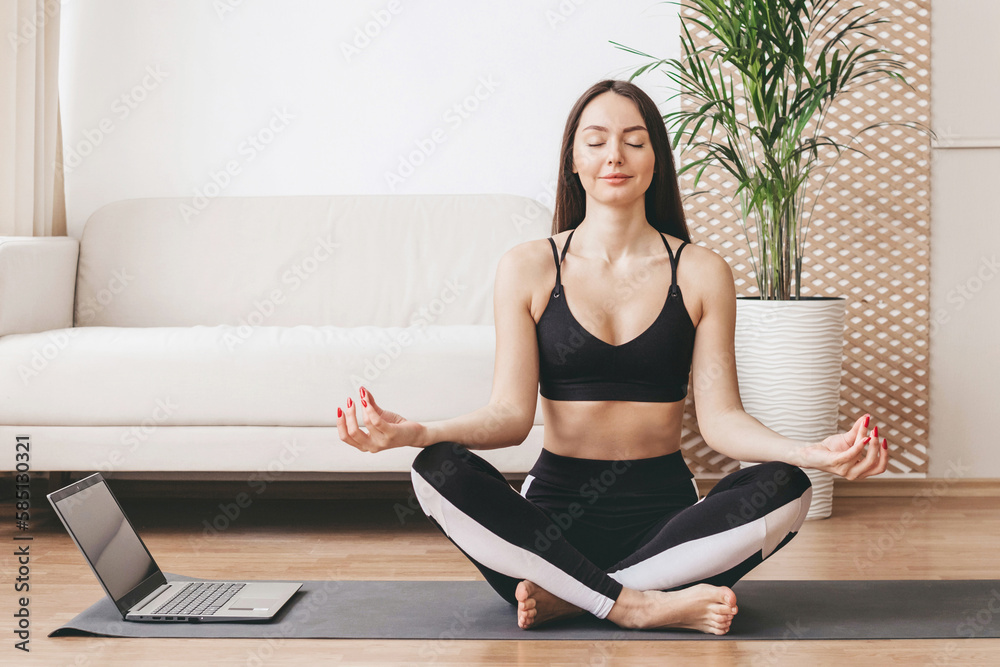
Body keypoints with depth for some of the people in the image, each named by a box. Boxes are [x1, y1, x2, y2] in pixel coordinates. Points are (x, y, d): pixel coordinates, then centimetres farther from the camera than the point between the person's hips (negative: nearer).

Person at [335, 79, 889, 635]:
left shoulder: (700, 273, 5)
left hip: (665, 509, 1)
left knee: (786, 487, -27)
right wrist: (416, 432, -22)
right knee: (439, 470, -28)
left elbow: (720, 417, -2)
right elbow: (511, 413, -3)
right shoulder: (529, 267, 4)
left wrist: (813, 452, -21)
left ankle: (568, 598, -24)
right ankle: (640, 603, -28)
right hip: (557, 508, -1)